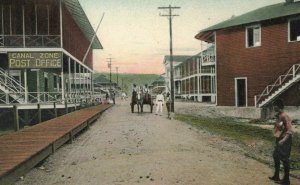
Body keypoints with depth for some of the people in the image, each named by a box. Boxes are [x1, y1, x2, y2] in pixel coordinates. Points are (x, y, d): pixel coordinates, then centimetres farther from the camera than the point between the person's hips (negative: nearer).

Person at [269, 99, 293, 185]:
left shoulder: (284, 116, -20)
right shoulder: (278, 116, 8)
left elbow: (290, 130, -25)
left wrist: (284, 140, -34)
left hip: (284, 141, -10)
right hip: (278, 140, 10)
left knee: (284, 159, -1)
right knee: (276, 156, 17)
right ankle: (276, 176, 30)